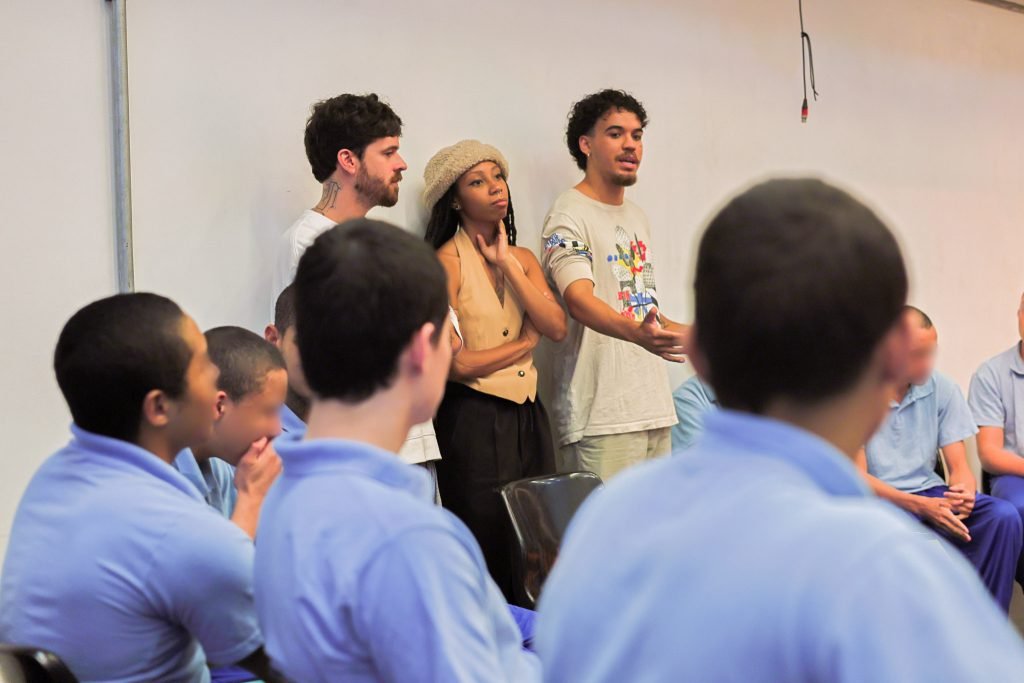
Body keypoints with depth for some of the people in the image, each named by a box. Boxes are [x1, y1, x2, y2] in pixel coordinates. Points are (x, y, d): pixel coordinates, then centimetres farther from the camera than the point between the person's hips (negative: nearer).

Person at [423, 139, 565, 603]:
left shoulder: (522, 259, 11)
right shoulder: (446, 262, -9)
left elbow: (556, 328, -5)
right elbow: (456, 364, -15)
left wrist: (507, 263, -9)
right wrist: (526, 343, -3)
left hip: (526, 416, 6)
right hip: (472, 420, -6)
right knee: (488, 552, 3)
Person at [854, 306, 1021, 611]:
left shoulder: (942, 388, 3)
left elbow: (958, 465, 4)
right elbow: (857, 477, -10)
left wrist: (965, 492, -22)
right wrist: (920, 506, -23)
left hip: (930, 492, 5)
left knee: (1004, 516, -21)